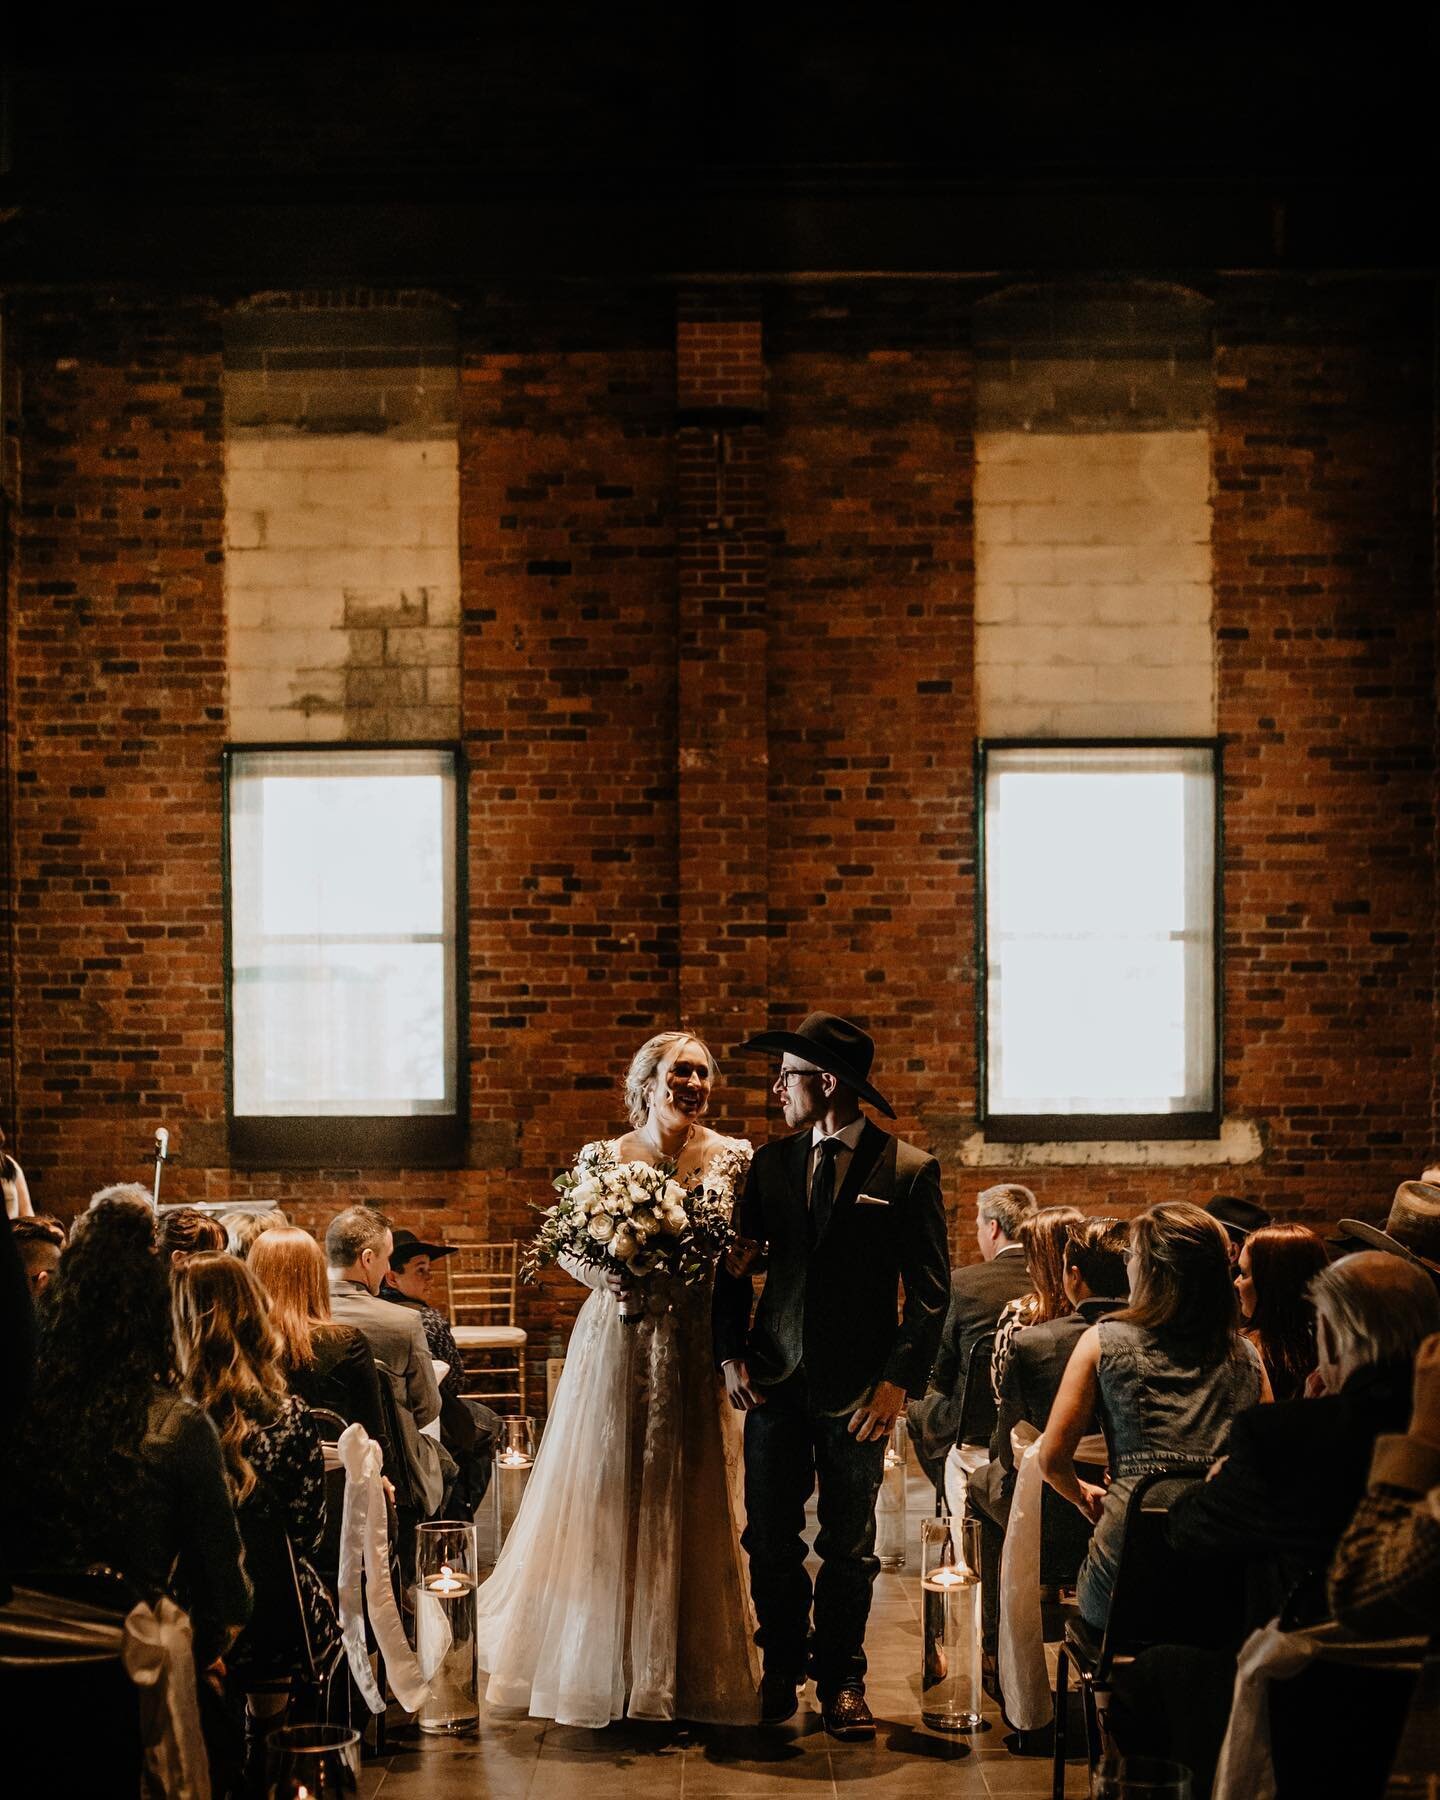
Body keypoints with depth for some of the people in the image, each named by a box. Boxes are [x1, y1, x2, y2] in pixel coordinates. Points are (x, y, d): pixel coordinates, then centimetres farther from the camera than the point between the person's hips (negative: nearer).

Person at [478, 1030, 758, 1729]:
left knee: (691, 1502, 4)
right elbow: (567, 1246, 6)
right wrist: (608, 1276, -13)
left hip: (698, 1348, 1)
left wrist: (705, 1273, -14)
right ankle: (604, 1668, 16)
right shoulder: (603, 1158, 0)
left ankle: (690, 1671, 16)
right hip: (618, 1344, -1)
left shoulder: (733, 1158, 2)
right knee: (606, 1497, 3)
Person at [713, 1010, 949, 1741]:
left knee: (848, 1546, 7)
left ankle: (841, 1678, 20)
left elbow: (930, 1291, -4)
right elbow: (733, 1265, 13)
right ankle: (782, 1667, 22)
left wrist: (898, 1381, -11)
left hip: (858, 1393, -3)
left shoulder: (909, 1171, -4)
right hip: (774, 1381, 3)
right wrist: (729, 1354, 2)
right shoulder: (771, 1164, 8)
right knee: (769, 1540, 5)